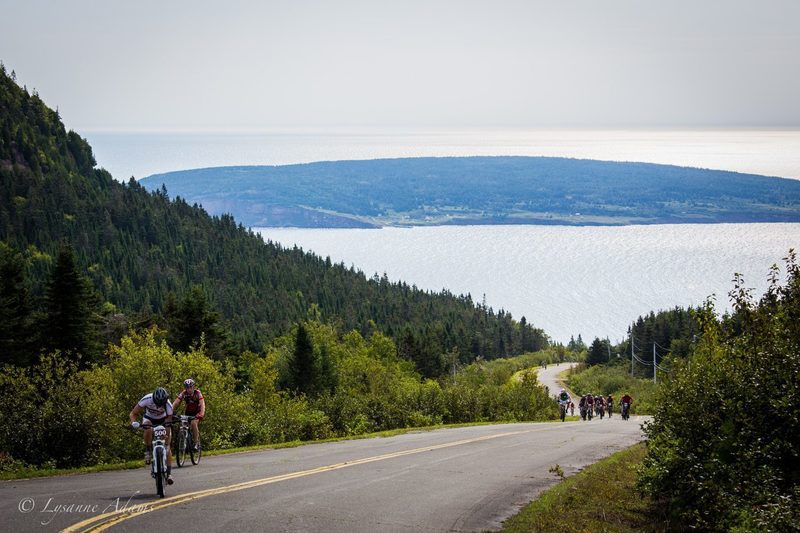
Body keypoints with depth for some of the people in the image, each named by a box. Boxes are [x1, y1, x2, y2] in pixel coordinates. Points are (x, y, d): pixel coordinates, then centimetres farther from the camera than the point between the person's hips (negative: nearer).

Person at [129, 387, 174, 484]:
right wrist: (134, 422, -46)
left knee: (167, 446, -11)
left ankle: (169, 473, -6)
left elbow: (168, 421, -28)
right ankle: (147, 452, -16)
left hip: (163, 420, 0)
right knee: (148, 429, -37)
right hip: (149, 418, 0)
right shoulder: (147, 399, -33)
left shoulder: (168, 405, -33)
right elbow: (133, 413, -25)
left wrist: (167, 436, -35)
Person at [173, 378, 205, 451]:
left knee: (194, 423, -29)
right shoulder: (183, 393, -19)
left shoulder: (197, 393, -26)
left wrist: (201, 414, -56)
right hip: (188, 411, 4)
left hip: (197, 411, -4)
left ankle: (196, 443, -20)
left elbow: (202, 404, -38)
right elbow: (175, 403, -28)